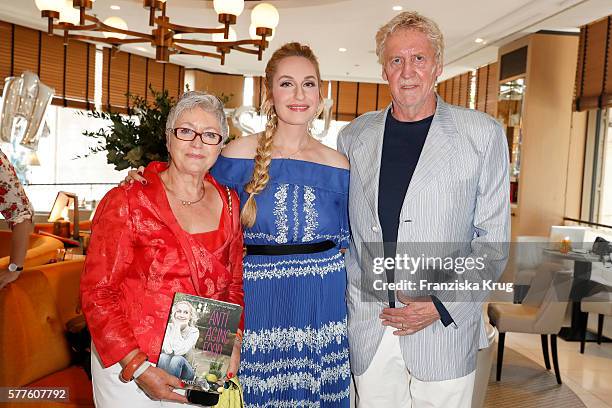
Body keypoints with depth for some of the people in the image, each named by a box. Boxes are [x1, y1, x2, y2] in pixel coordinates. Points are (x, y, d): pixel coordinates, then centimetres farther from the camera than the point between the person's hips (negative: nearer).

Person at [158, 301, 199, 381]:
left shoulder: (194, 332, -9)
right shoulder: (168, 327, -3)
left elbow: (179, 351, -23)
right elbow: (166, 348, -17)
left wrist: (177, 327, -19)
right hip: (166, 366, 1)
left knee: (177, 359, -32)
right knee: (164, 356, -30)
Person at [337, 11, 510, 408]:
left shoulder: (484, 133, -1)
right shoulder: (354, 136, 6)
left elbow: (494, 238, -2)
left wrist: (443, 304, -11)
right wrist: (357, 297, 1)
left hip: (445, 328, -2)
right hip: (368, 327, 2)